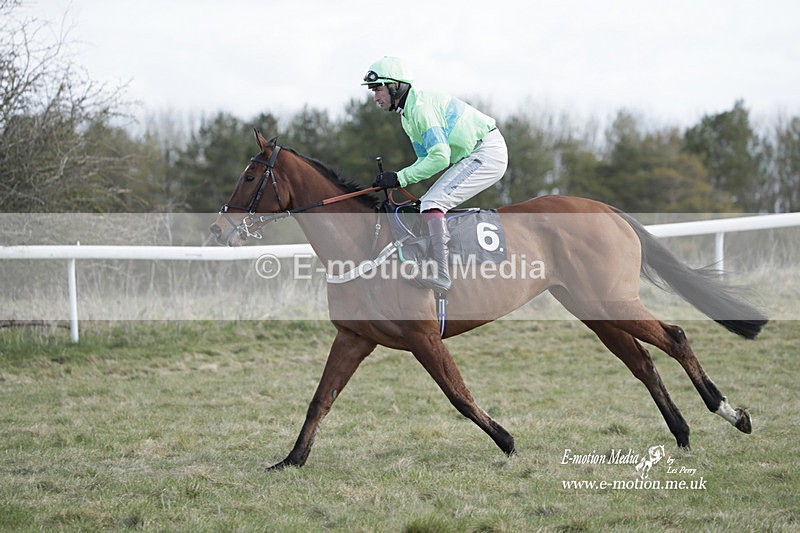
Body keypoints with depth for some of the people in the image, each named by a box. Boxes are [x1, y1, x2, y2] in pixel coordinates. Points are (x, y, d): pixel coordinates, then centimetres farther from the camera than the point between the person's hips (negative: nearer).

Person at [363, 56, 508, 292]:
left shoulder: (421, 106, -19)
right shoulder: (407, 115, 14)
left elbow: (439, 157, -26)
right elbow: (426, 159, 18)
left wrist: (400, 178, -21)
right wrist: (391, 180, 3)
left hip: (488, 153, -11)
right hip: (473, 156, 11)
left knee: (432, 203, -22)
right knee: (422, 206, 12)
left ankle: (439, 273, -30)